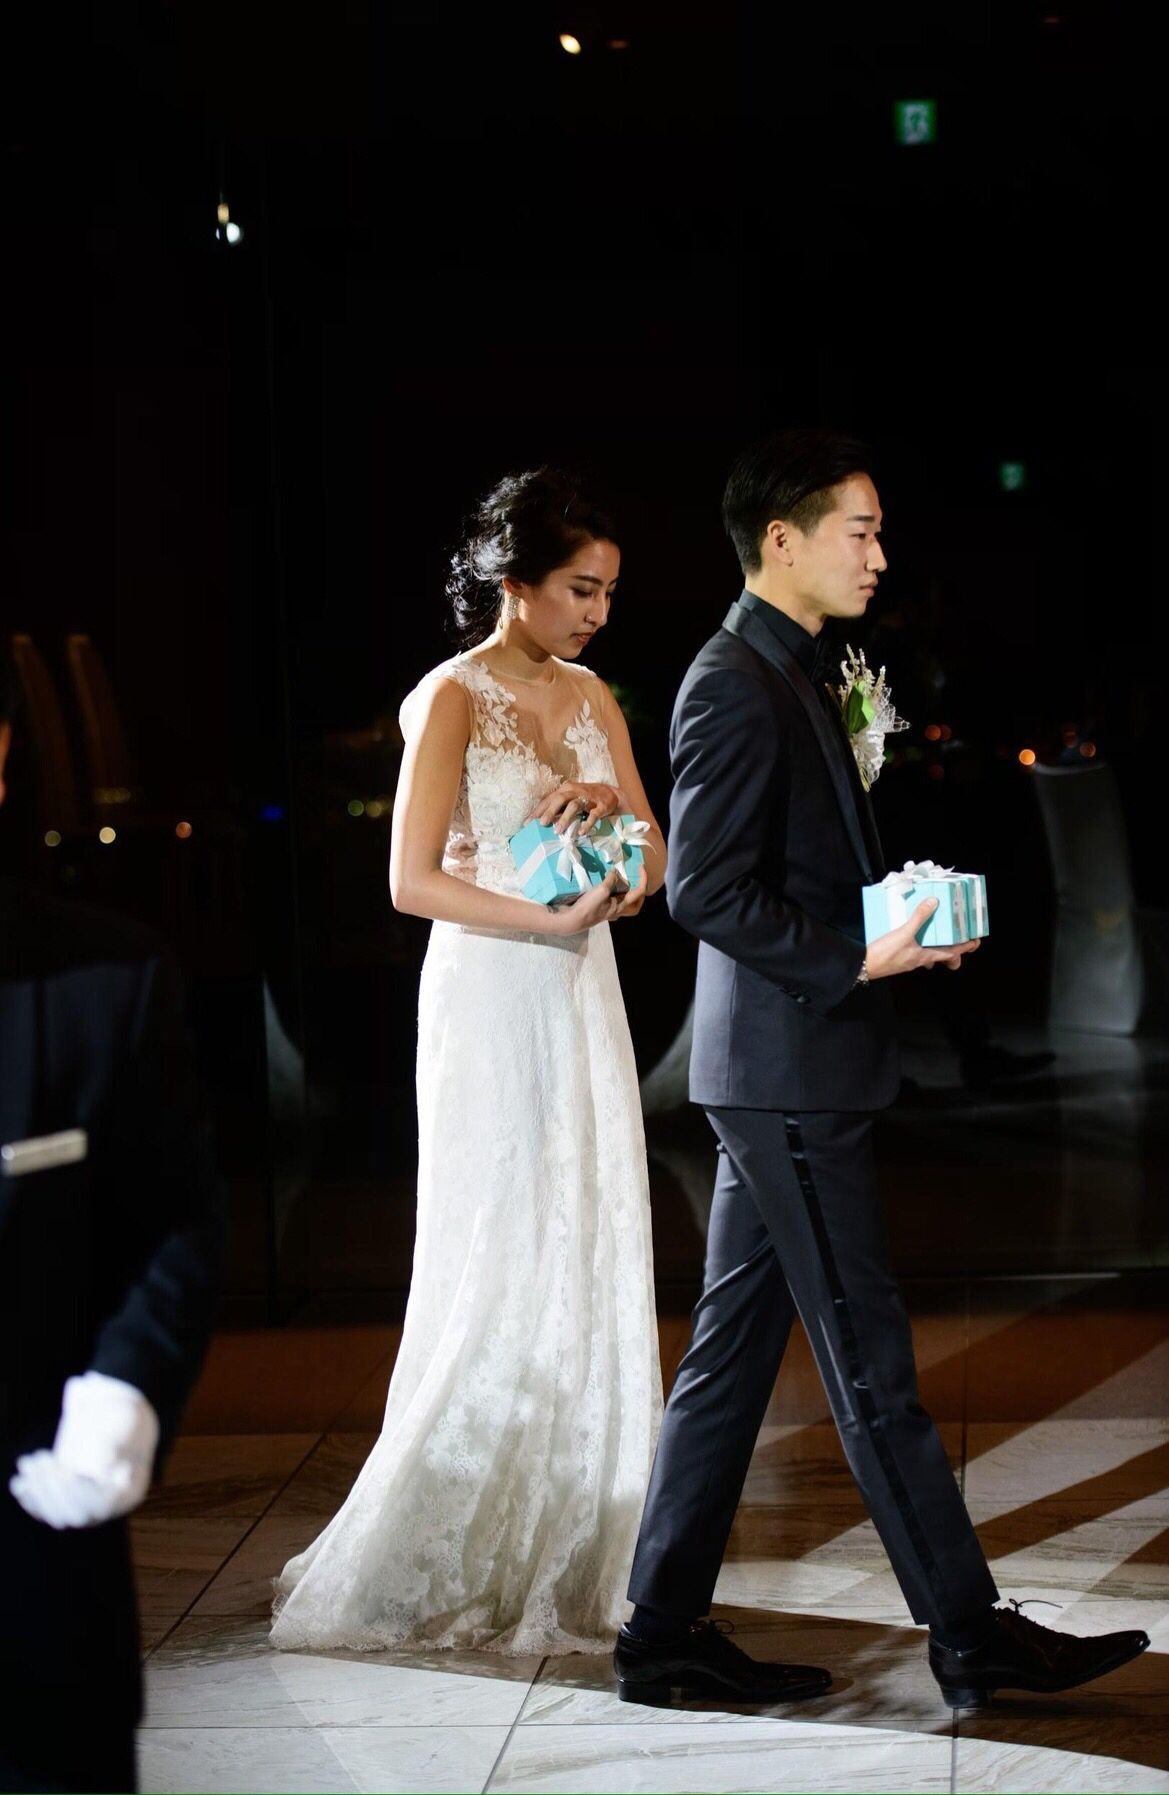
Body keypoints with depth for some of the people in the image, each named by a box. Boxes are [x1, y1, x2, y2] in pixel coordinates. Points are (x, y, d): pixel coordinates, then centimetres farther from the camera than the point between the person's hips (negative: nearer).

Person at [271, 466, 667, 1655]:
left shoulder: (591, 698, 12)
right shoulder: (451, 700, -8)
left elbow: (656, 863, 11)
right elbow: (412, 880, -13)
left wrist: (615, 805, -9)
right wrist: (555, 917, -19)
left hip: (583, 1003, 7)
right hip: (489, 1006, -7)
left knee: (592, 1275, 6)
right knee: (496, 1280, -3)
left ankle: (567, 1552, 15)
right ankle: (444, 1563, 9)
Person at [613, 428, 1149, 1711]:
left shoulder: (794, 675, 17)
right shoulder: (733, 684, -14)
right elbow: (704, 889, -20)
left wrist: (903, 924, 8)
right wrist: (856, 961, -19)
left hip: (781, 1074, 10)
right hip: (787, 1072, -10)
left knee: (731, 1354, 11)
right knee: (870, 1362, -2)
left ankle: (665, 1632, 18)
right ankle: (970, 1637, 6)